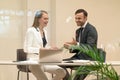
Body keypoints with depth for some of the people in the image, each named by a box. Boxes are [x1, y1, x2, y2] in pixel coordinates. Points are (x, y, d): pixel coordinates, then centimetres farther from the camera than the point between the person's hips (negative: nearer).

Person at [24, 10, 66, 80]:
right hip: (34, 61, -7)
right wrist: (40, 49, -25)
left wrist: (50, 49, -1)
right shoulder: (31, 31, -8)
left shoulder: (45, 32, 16)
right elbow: (26, 48, -14)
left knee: (62, 72, -14)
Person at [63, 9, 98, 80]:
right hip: (78, 56, 9)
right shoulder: (78, 31, 16)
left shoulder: (91, 29, -10)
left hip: (88, 58, -9)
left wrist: (77, 44, -33)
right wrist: (70, 47, -4)